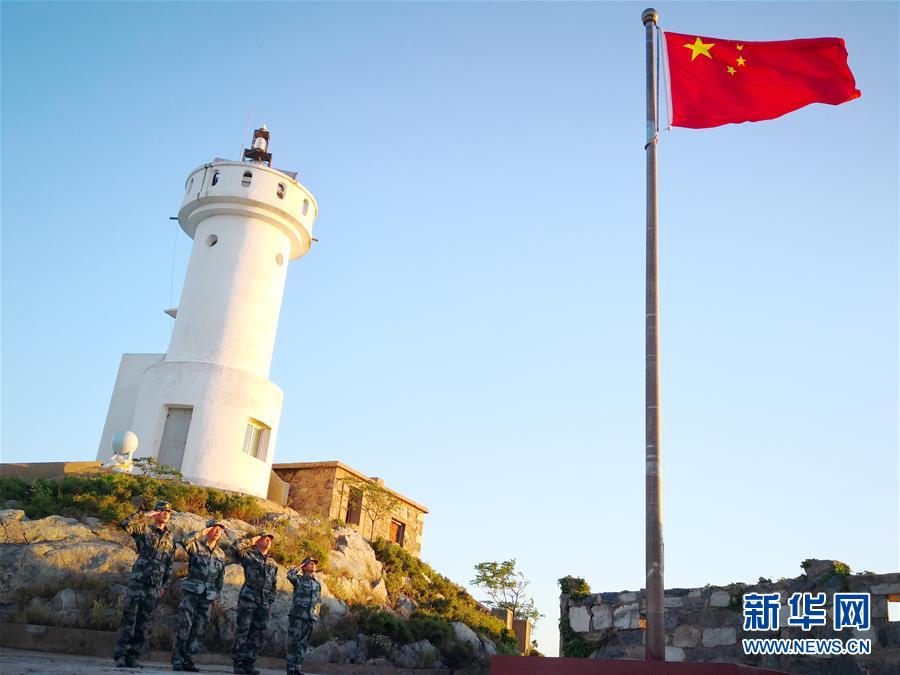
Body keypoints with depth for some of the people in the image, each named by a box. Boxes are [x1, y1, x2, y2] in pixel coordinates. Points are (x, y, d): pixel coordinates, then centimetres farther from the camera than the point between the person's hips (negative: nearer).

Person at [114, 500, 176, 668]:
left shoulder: (170, 539, 14)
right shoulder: (144, 529, 1)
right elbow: (125, 524, -19)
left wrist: (165, 586, 12)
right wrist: (144, 514, -19)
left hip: (155, 586, 4)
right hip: (138, 580, -4)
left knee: (144, 622, 5)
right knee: (129, 618, -5)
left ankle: (133, 657, 11)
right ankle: (120, 656, 1)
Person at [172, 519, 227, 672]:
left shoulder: (221, 554, 15)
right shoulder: (196, 545, 1)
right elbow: (184, 541, -23)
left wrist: (216, 596, 17)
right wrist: (201, 532, -17)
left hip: (207, 596, 5)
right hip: (192, 591, -5)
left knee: (199, 630, 4)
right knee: (185, 626, -9)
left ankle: (187, 659, 11)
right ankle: (177, 660, -3)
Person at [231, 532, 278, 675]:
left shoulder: (273, 564, 20)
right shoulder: (249, 555, 6)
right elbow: (237, 547, -14)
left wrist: (271, 602, 12)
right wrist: (250, 540, 0)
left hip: (264, 603, 5)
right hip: (248, 598, -5)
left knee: (258, 633, 3)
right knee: (243, 630, -7)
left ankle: (249, 663, 8)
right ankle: (238, 663, -2)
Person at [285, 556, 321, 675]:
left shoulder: (318, 584, 16)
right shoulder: (298, 579, 1)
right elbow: (290, 575, -22)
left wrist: (316, 615, 15)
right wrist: (299, 566, -5)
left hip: (309, 617, 5)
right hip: (297, 615, -5)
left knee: (303, 644, 6)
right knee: (293, 642, -4)